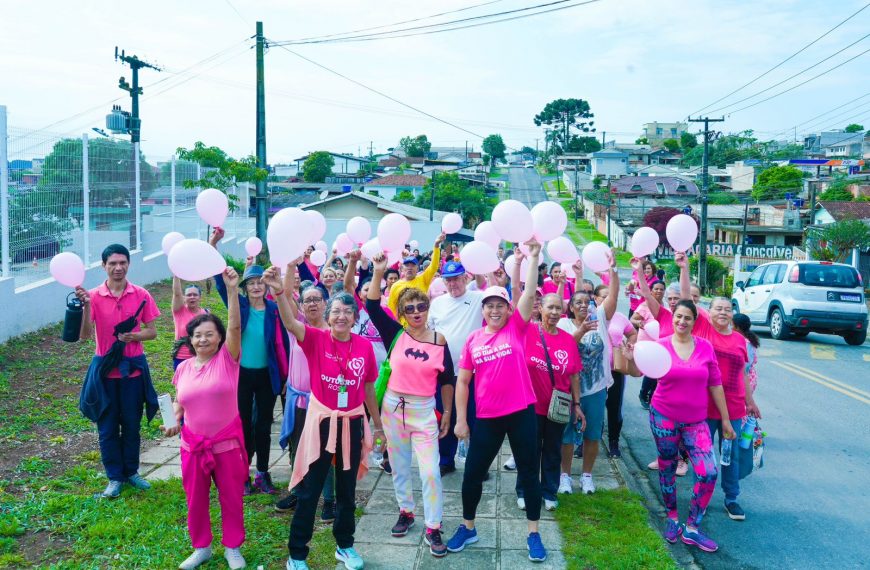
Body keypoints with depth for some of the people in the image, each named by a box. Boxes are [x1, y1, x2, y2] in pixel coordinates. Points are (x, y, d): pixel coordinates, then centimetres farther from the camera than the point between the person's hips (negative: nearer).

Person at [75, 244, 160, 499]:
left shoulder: (141, 295, -3)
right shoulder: (93, 296, -6)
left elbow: (152, 332, 2)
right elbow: (85, 335, -14)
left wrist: (134, 335, -18)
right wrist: (85, 306, -26)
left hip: (133, 368, 1)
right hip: (105, 369, 0)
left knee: (132, 425, 11)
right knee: (107, 427, 7)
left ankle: (131, 471, 28)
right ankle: (114, 477, 21)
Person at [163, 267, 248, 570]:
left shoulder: (227, 359, -9)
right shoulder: (183, 368, 3)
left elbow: (235, 326, -23)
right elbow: (179, 402, 15)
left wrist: (232, 288, -32)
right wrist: (174, 422, -5)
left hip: (228, 441, -3)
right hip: (193, 443, 3)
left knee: (231, 498, 10)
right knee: (195, 499, 15)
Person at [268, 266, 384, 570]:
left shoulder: (365, 346, -3)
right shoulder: (317, 339, -10)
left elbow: (368, 388, 8)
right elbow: (290, 323, -30)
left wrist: (378, 423, 15)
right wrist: (279, 291, -48)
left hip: (352, 423, 2)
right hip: (321, 421, -2)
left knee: (347, 490, 17)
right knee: (309, 491, 6)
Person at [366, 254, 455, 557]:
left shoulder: (439, 341, -4)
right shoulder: (395, 334, -4)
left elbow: (447, 380, 4)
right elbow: (372, 306, -14)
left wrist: (447, 413, 6)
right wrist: (378, 272, -22)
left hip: (424, 410, -1)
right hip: (393, 406, 1)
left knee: (430, 470, -3)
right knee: (399, 465, 15)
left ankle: (433, 528, 10)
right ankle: (406, 511, 36)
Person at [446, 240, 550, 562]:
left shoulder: (517, 328, -1)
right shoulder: (473, 340, 3)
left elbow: (529, 295, -14)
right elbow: (462, 381, 6)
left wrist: (533, 258, -22)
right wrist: (460, 419, 3)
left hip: (521, 413, -2)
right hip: (487, 418, 2)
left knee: (528, 473, 9)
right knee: (473, 473, 9)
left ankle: (533, 534, 25)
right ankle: (468, 527, 31)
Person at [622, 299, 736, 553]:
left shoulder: (706, 347, -1)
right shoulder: (661, 345, -6)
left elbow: (715, 385, 4)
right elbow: (639, 370, -12)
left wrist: (726, 420, 6)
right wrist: (631, 358, -34)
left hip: (696, 421, 1)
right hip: (664, 417, -1)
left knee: (708, 474, -9)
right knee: (667, 470, 12)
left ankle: (692, 528, 8)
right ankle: (672, 518, 35)